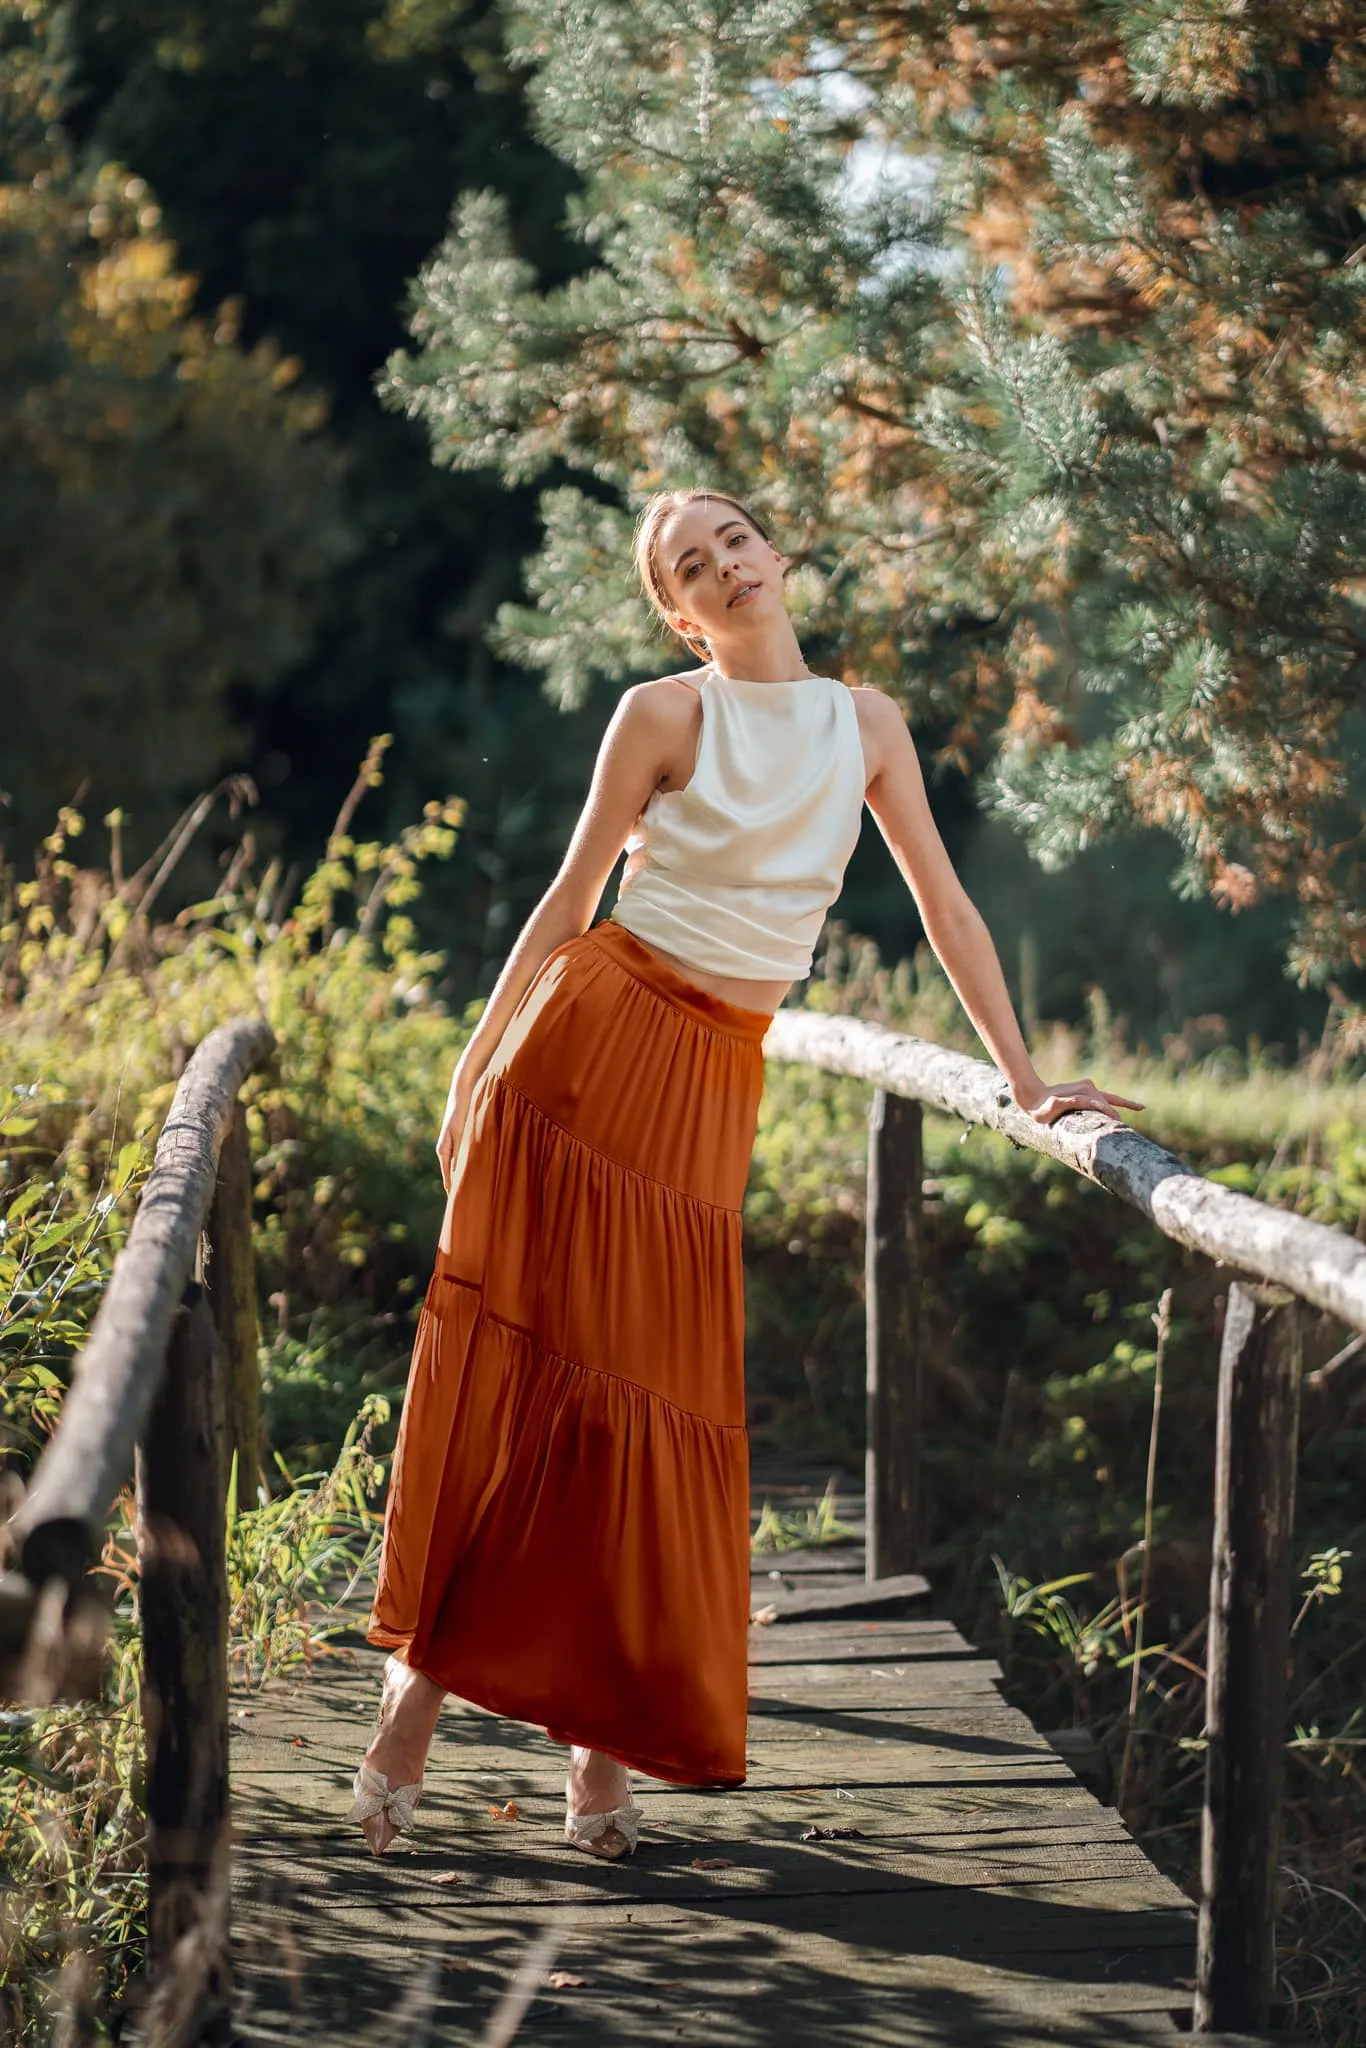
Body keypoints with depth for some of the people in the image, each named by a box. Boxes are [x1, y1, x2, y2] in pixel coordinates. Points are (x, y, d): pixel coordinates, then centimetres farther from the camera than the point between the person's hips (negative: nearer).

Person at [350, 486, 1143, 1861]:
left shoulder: (866, 724, 9)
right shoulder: (662, 715, -1)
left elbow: (941, 903, 11)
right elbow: (570, 898, 2)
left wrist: (1025, 1082, 10)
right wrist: (474, 1069, 1)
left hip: (715, 1082, 3)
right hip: (592, 1034, -3)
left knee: (652, 1395, 3)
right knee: (505, 1362, -4)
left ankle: (607, 1739, 8)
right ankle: (413, 1700, 3)